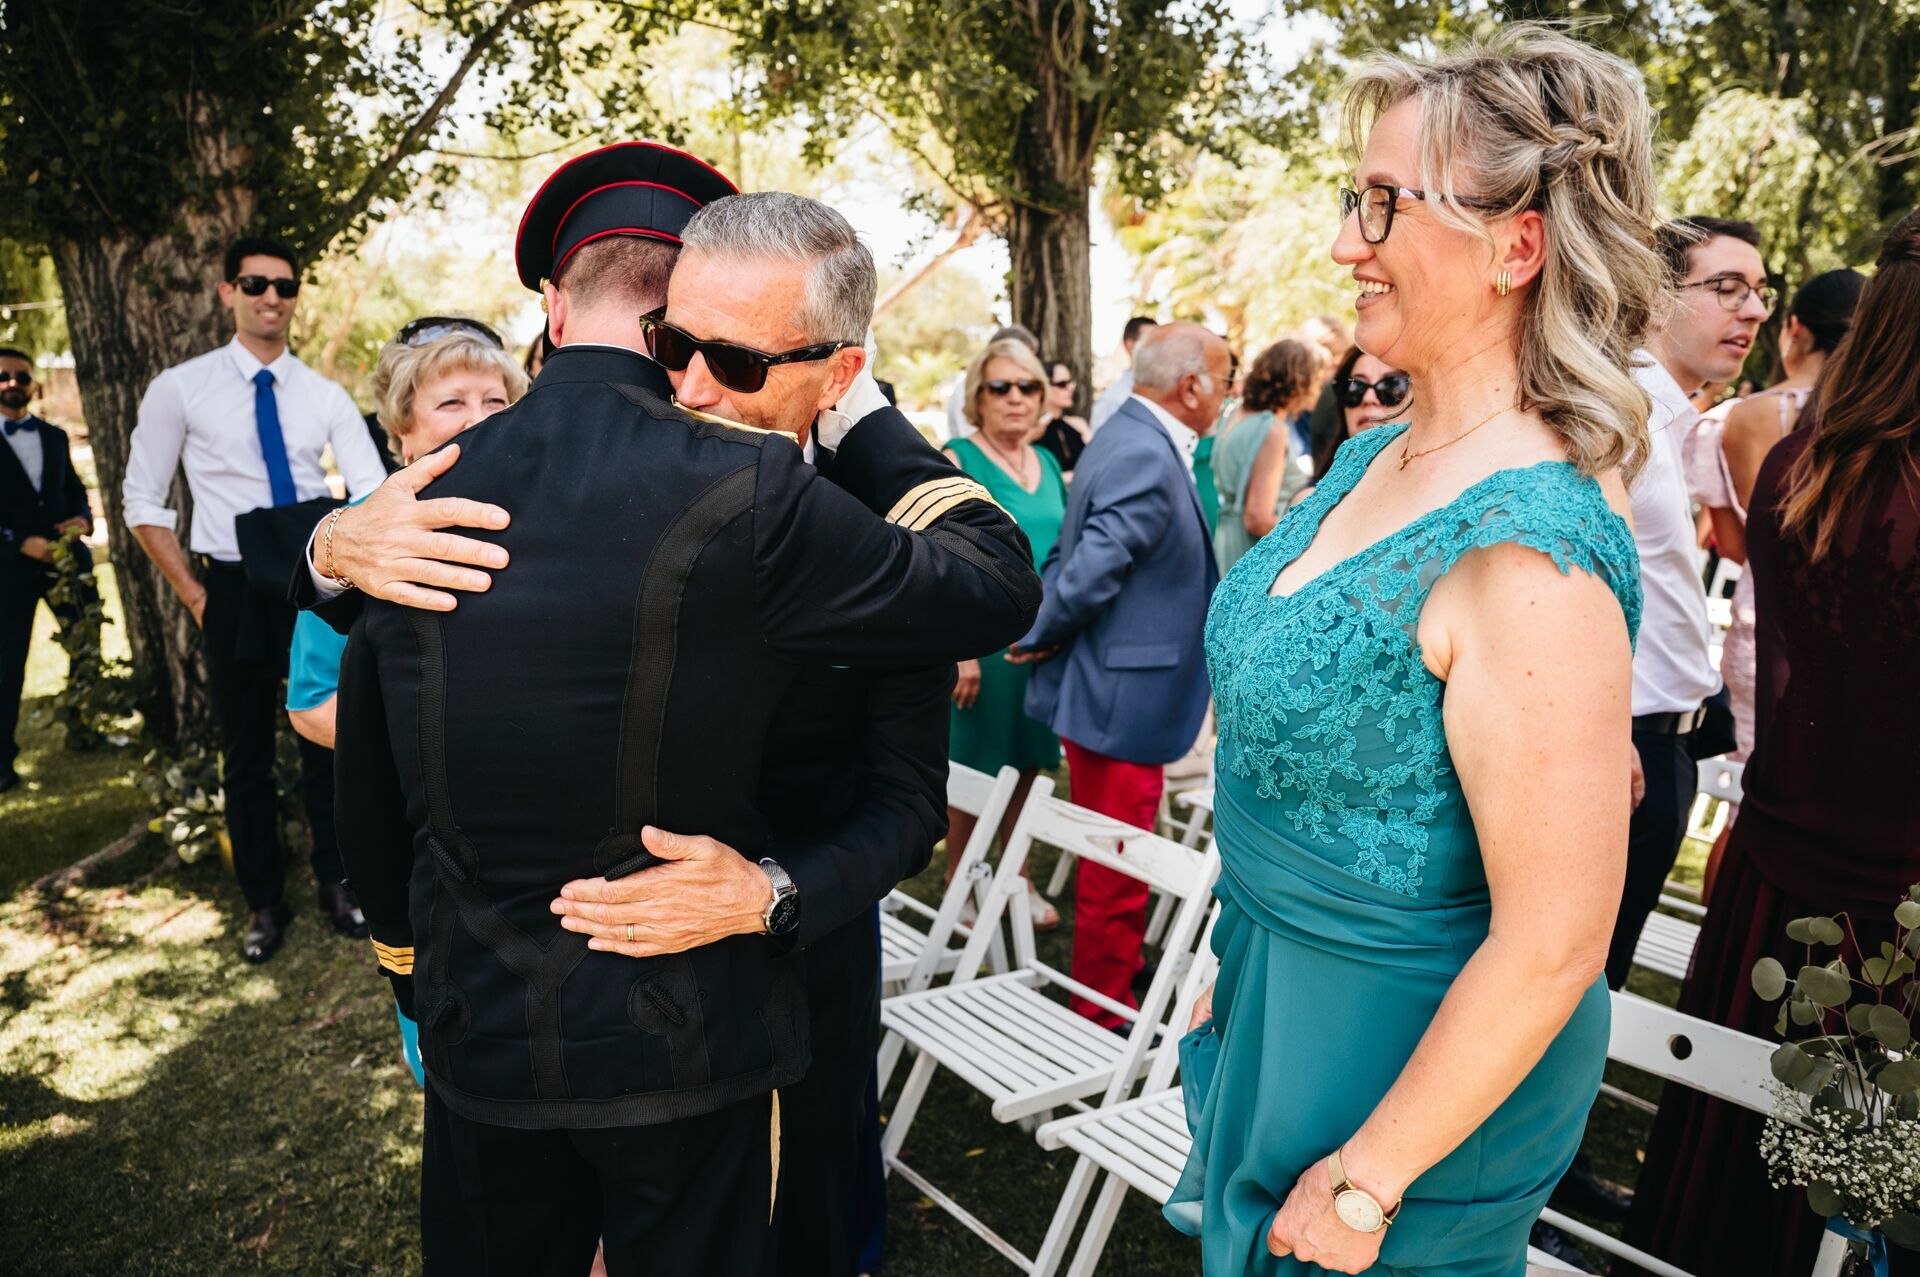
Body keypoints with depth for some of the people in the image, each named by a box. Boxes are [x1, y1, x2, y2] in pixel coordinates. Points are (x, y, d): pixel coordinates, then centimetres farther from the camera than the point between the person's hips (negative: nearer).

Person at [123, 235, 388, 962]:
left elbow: (373, 492, -3)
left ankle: (336, 883, 26)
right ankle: (265, 904, 24)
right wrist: (193, 593, -4)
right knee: (246, 752, 9)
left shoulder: (324, 397, 3)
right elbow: (142, 501, 1)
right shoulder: (181, 389, -2)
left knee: (327, 739, 10)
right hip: (233, 589, -1)